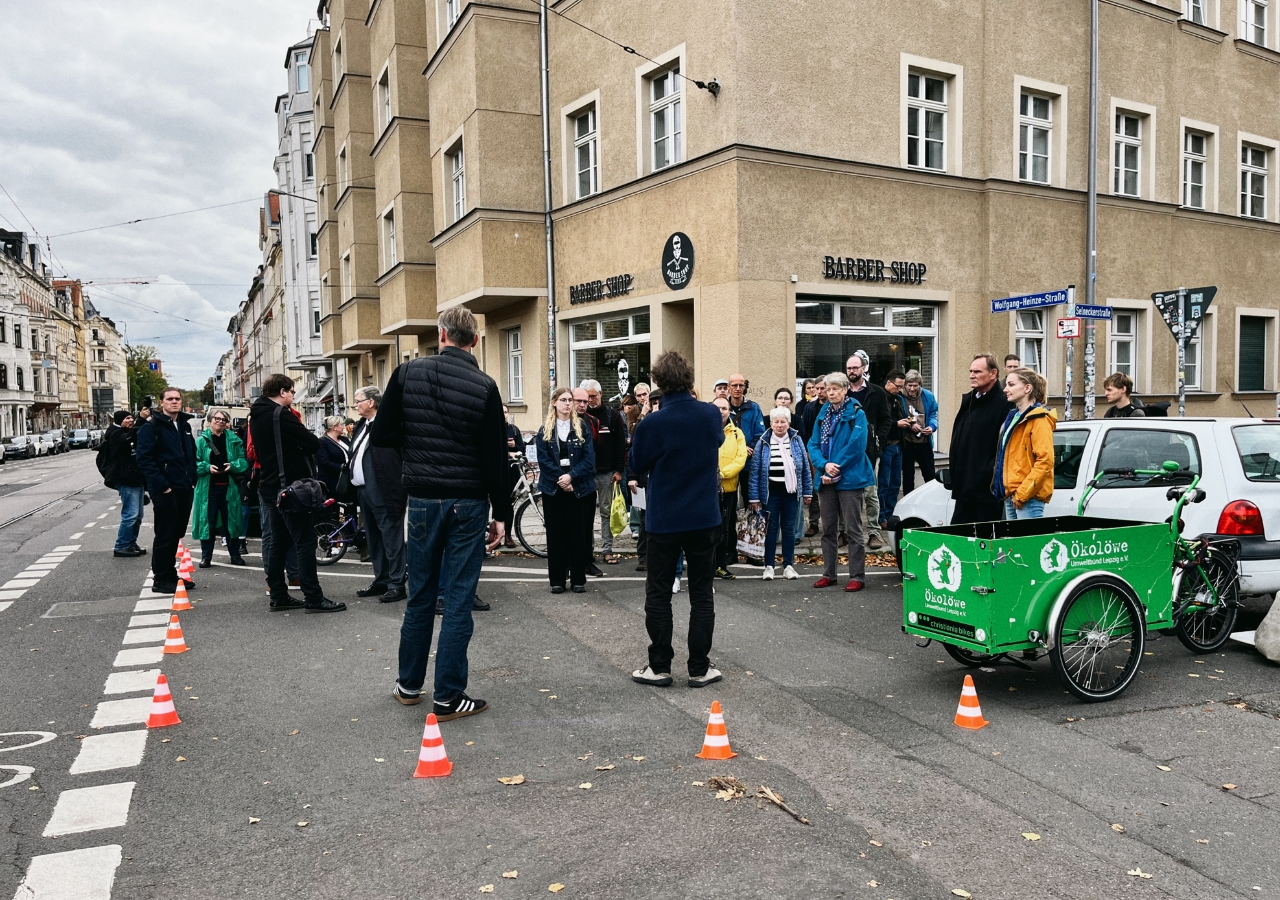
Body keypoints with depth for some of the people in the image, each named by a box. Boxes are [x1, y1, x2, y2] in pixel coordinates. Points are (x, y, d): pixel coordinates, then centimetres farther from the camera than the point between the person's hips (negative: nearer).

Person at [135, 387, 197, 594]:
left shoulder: (184, 426, 15)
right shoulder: (151, 427, -8)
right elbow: (145, 459, -14)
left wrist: (192, 480, 12)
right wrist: (161, 486, -18)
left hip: (185, 490, 7)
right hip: (165, 491, -7)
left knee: (176, 534, 14)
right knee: (164, 536, -2)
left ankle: (171, 575, 24)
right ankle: (160, 580, 6)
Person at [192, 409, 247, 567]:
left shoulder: (234, 440, 6)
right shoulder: (201, 441, 1)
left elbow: (244, 461, 4)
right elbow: (194, 463, -1)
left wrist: (233, 465, -14)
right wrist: (207, 467, -17)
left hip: (229, 487, 1)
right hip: (208, 488, -1)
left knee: (231, 520, 8)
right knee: (208, 521, 2)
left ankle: (235, 554, 18)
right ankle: (206, 556, 11)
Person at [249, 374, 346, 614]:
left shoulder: (256, 416, 13)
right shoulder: (280, 414, -15)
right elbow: (312, 443, -19)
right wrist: (311, 442, 3)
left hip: (269, 486, 9)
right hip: (290, 486, -9)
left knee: (277, 542, 12)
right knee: (305, 540, -6)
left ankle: (278, 596, 16)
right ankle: (313, 598, -6)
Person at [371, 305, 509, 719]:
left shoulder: (407, 373, -3)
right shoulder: (484, 386, -8)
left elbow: (382, 435, -1)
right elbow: (495, 458, -9)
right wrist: (501, 513, -1)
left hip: (423, 501, 3)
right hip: (469, 504, -2)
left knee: (420, 596, 16)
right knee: (458, 600, 3)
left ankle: (409, 684, 29)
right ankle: (448, 697, 9)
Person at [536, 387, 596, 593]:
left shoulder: (582, 428, 4)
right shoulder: (544, 430, 6)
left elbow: (589, 459, -5)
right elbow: (543, 460, -3)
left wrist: (571, 476, -17)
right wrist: (560, 479, -15)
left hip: (577, 487, -1)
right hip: (552, 488, 1)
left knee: (577, 533, 2)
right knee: (555, 533, 3)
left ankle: (578, 579, 9)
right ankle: (557, 580, 10)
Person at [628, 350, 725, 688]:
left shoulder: (652, 424, -16)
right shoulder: (711, 415, -5)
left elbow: (638, 465, -1)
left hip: (664, 521, -3)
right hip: (705, 518, 3)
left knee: (658, 594, 10)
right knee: (702, 594, 10)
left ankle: (659, 667, 16)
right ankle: (699, 669, 14)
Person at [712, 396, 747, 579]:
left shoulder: (737, 433, 7)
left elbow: (741, 459, -3)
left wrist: (722, 473, -16)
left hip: (728, 488, 3)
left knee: (724, 528, 9)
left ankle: (720, 565, 19)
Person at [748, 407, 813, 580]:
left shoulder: (796, 440, 2)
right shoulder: (763, 443, -3)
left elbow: (805, 467, 6)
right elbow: (755, 471, -3)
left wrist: (807, 492, 3)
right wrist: (755, 497, -6)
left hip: (791, 493, 1)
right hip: (771, 492, -1)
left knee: (789, 529, 8)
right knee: (771, 529, 4)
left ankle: (788, 566, 17)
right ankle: (768, 566, 11)